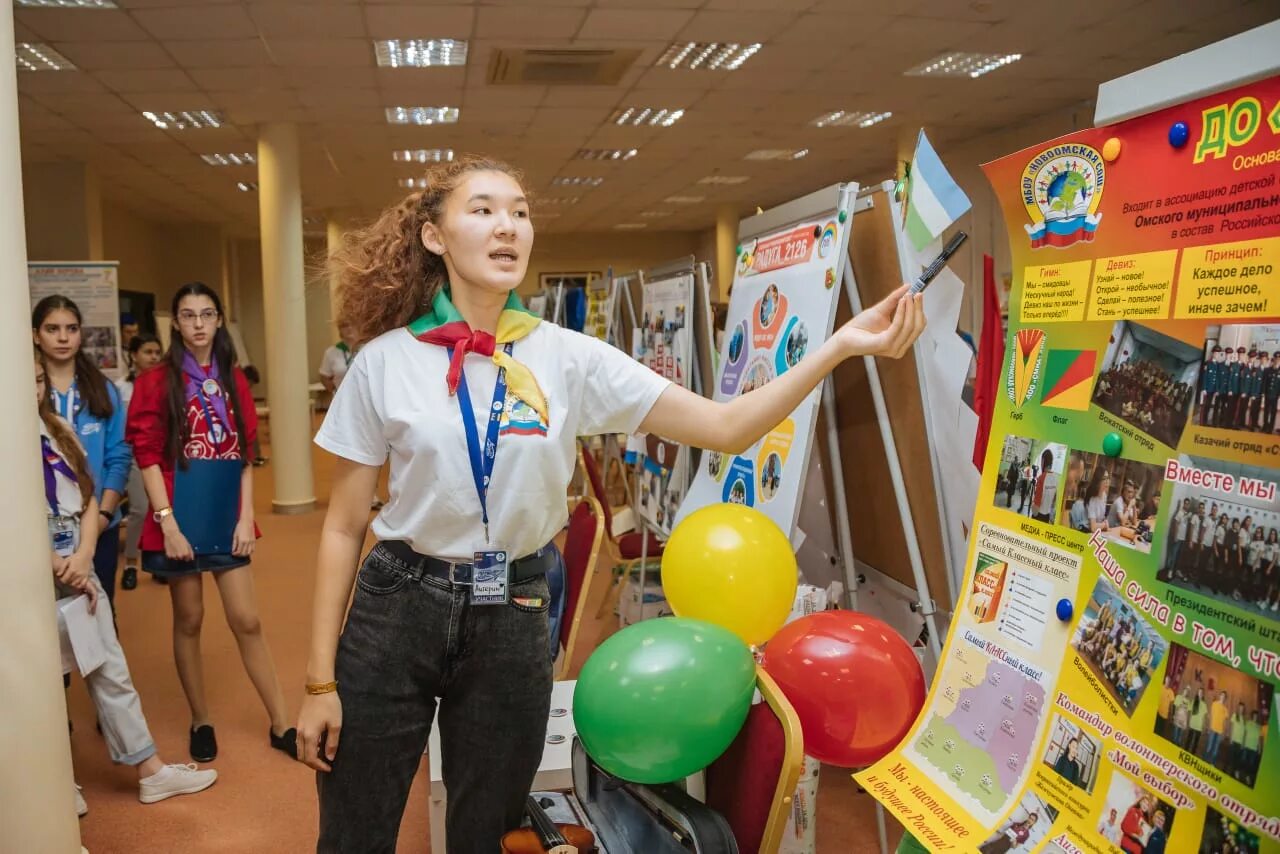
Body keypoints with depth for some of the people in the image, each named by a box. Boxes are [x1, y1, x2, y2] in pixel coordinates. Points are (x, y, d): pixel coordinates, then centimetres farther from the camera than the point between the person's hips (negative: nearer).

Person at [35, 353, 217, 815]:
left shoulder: (56, 429, 9)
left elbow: (87, 498, 8)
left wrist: (83, 557, -6)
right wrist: (60, 569, -13)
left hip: (78, 570, 7)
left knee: (111, 671, 11)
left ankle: (150, 770, 19)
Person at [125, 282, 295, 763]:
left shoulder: (234, 381, 7)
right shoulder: (157, 382, -3)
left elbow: (245, 454, 7)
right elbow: (148, 457, -7)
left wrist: (246, 517, 0)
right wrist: (168, 523, -14)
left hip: (227, 515, 3)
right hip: (181, 517, -2)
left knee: (247, 621, 4)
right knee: (189, 621, 8)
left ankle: (281, 725, 11)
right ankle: (200, 721, 24)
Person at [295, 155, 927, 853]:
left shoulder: (567, 358, -5)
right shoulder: (384, 360, -7)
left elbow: (724, 428, -9)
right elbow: (344, 525, -2)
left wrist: (842, 343, -20)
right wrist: (320, 679, -2)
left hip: (511, 621, 1)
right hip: (394, 611, 0)